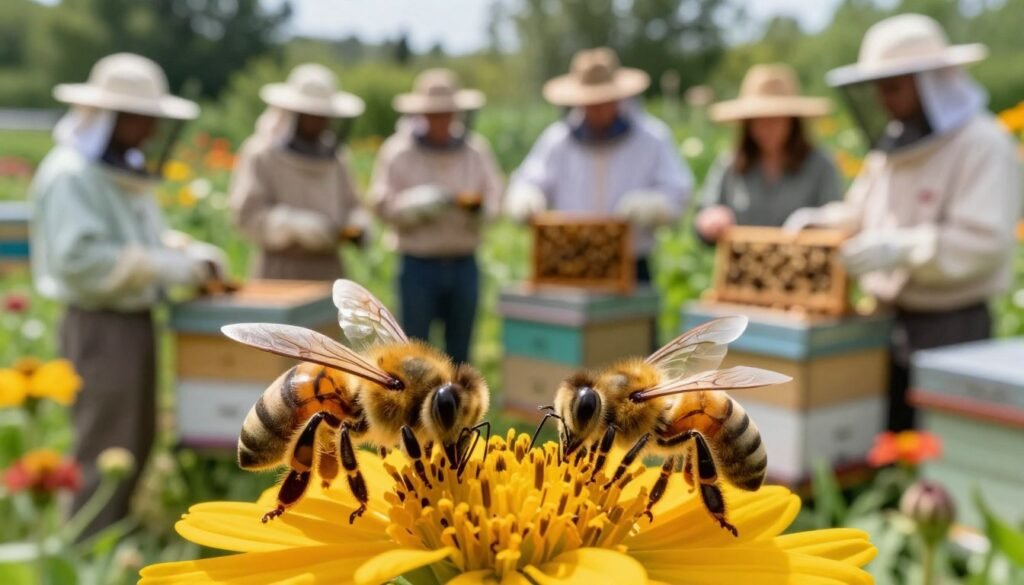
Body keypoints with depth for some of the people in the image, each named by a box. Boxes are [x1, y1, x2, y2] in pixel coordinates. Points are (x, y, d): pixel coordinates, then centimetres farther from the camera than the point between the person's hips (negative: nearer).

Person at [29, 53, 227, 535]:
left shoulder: (127, 171, 14)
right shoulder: (70, 173, -15)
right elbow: (80, 260, -25)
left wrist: (191, 253, 1)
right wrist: (172, 266, -23)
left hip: (136, 321, 10)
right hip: (99, 327, -10)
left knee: (137, 442, 17)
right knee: (106, 452, -4)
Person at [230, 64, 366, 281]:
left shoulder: (333, 155, 14)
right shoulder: (261, 154, -3)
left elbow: (351, 206, 19)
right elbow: (248, 214, -11)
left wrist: (354, 227, -4)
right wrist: (299, 227, -21)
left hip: (328, 271, 5)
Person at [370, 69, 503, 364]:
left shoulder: (476, 149, 7)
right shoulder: (397, 150, 0)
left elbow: (495, 195, 5)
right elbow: (383, 204, -5)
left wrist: (478, 207, -17)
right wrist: (422, 204, -21)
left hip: (464, 264, 3)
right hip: (419, 264, -3)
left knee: (459, 349, 10)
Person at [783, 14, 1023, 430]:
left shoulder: (983, 145, -11)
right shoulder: (892, 144, 14)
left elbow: (985, 243, -21)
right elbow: (859, 216, 23)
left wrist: (904, 248, -31)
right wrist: (820, 222, 3)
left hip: (952, 330, -7)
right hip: (889, 324, 7)